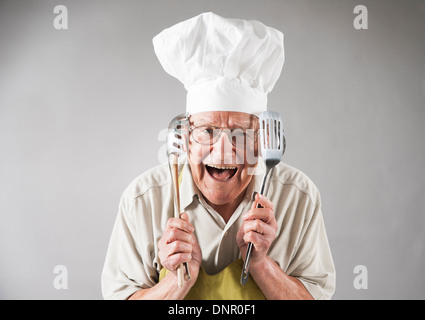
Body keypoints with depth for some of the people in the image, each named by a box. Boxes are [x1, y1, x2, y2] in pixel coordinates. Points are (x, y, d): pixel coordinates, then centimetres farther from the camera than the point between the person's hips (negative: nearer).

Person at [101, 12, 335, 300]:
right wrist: (181, 279, -35)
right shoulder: (143, 199, -26)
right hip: (170, 288, 0)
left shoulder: (300, 197, -24)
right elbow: (118, 293, -19)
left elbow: (319, 293, -18)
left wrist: (258, 261, -34)